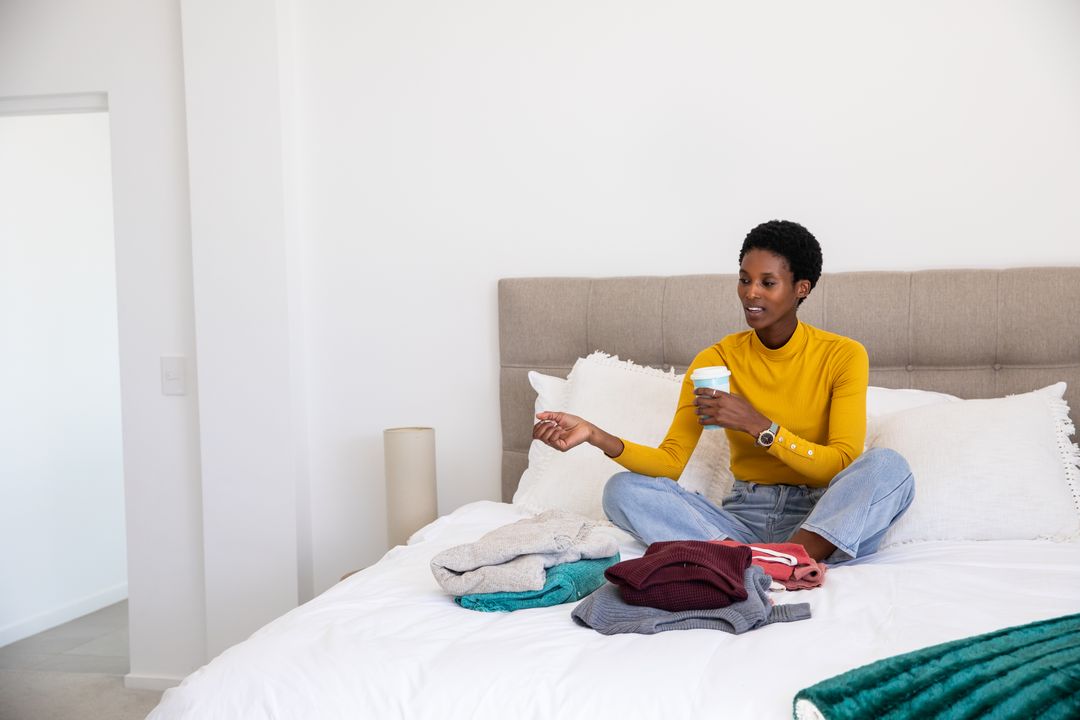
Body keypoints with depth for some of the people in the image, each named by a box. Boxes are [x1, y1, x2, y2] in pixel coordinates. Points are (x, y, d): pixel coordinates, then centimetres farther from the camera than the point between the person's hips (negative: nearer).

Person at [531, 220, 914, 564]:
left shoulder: (843, 355, -4)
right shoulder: (714, 360, 2)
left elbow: (843, 465, -13)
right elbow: (670, 462, -7)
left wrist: (757, 425, -22)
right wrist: (597, 437, -25)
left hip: (821, 522, -2)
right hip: (744, 518, 2)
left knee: (888, 465, -31)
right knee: (623, 489, -20)